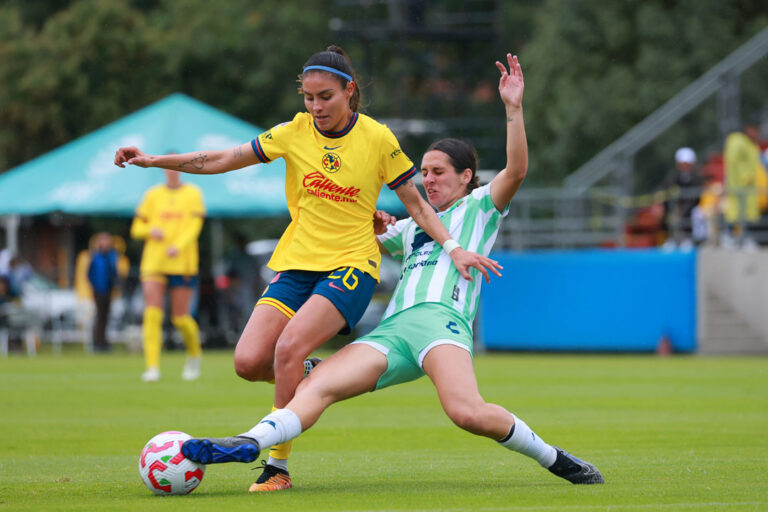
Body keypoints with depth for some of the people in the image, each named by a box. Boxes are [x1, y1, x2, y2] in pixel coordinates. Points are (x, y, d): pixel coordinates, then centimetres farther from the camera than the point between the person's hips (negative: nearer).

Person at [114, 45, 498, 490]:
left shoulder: (378, 138, -5)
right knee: (249, 362, -15)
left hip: (352, 265, -4)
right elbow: (222, 161, 5)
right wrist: (153, 160, -1)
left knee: (289, 346, -27)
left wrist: (453, 248, -8)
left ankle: (278, 467, -17)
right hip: (297, 264, 4)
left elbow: (416, 203, 4)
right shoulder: (295, 132, 1)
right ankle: (305, 377, 19)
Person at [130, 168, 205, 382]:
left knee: (180, 318, 1)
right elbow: (136, 228, 12)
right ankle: (152, 367, -15)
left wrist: (178, 246, -24)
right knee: (152, 314, -13)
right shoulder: (153, 195, 10)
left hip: (183, 264, -1)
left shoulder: (193, 194, 5)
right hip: (154, 262, 1)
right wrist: (151, 230, -11)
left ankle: (194, 354, 29)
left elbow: (194, 226, -6)